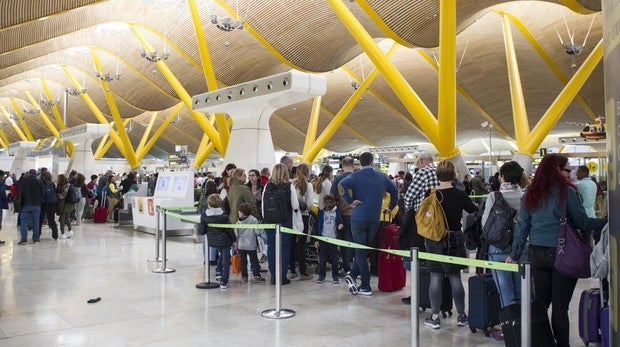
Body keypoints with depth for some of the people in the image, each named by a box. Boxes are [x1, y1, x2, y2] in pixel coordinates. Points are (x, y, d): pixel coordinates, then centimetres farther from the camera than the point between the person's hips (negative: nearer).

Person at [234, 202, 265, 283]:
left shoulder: (238, 222, -5)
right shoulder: (253, 220, -12)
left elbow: (236, 234, 0)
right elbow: (258, 231, -15)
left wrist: (236, 244, 11)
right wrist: (260, 233, 7)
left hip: (241, 246, 2)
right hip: (251, 245, -2)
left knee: (243, 261, 11)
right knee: (254, 261, 7)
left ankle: (244, 276, 14)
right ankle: (256, 276, 7)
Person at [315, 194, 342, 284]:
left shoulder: (337, 212, 2)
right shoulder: (321, 212, 4)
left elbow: (339, 222, 7)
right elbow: (317, 226, 4)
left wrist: (340, 225, -18)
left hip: (333, 239, 0)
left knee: (334, 259, 5)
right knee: (322, 259, 4)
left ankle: (335, 276, 14)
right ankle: (321, 276, 14)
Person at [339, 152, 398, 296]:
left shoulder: (356, 176, -2)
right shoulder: (382, 176, 8)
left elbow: (342, 184, -21)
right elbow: (394, 190, 16)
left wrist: (350, 201, -13)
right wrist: (391, 207, 23)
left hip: (358, 218, -2)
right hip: (375, 219, 3)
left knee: (360, 252, 2)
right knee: (365, 250, 15)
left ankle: (366, 286, 1)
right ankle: (353, 275, 1)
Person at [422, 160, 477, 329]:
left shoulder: (430, 194, -7)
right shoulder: (460, 195, -6)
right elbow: (475, 211, 9)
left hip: (434, 240, 0)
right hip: (454, 240, 0)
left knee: (435, 278, 5)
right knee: (455, 277, 10)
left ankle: (435, 317, 10)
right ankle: (461, 315, 20)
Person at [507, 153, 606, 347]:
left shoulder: (530, 194, 6)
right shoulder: (566, 192, -8)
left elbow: (522, 226, 8)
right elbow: (583, 223, -3)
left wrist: (515, 254, 14)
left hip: (538, 255, 5)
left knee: (539, 303, 13)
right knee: (560, 307, 1)